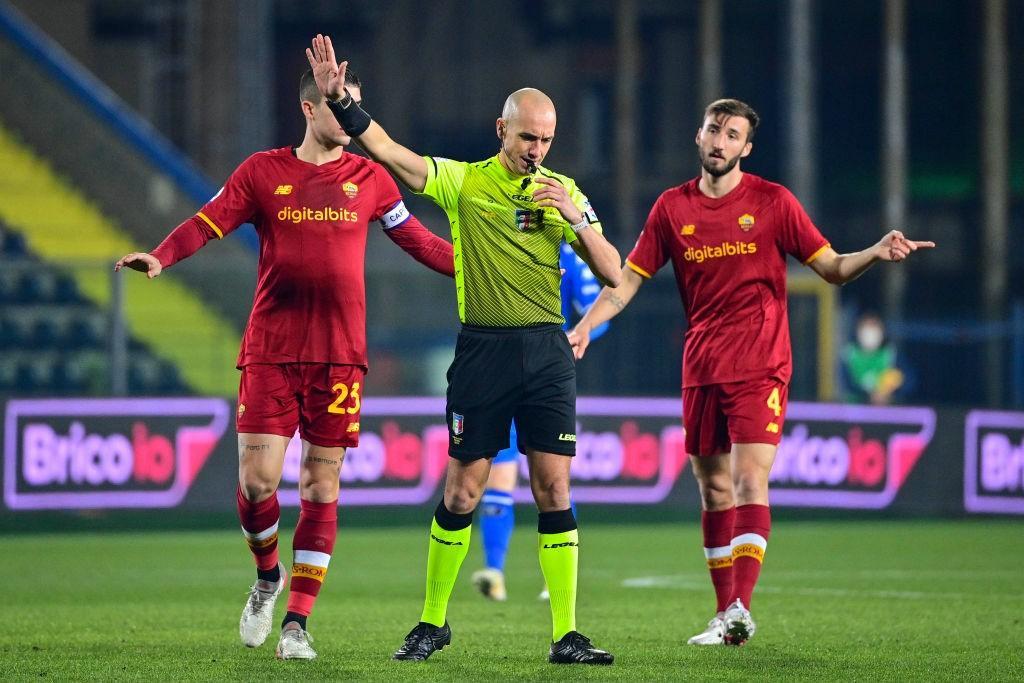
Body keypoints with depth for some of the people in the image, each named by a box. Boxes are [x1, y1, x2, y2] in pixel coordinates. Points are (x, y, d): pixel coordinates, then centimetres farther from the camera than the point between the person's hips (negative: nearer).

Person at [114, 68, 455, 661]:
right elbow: (208, 223, -3)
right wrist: (160, 257, -20)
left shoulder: (369, 178, 9)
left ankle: (297, 622, 5)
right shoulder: (263, 172, 4)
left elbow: (417, 239, 16)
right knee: (258, 478, -9)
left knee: (321, 486, -1)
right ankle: (268, 575, 22)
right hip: (270, 350, -1)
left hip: (339, 355, 1)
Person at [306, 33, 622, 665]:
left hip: (547, 352, 1)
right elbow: (384, 149, -7)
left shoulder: (563, 191, 8)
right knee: (462, 491, 2)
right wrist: (339, 97, -19)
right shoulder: (463, 181, 3)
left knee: (554, 489, -4)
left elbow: (612, 274, 6)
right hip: (482, 350, -1)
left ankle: (567, 636, -2)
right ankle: (433, 622, 17)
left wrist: (577, 220, -10)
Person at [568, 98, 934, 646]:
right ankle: (725, 615, 11)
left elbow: (832, 268, 3)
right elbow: (628, 278, 11)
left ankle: (740, 607, -21)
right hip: (701, 370, 3)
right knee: (713, 490, 5)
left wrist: (876, 253, -17)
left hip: (759, 368, -3)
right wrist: (584, 326, -2)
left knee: (748, 481, -15)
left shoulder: (771, 202, 0)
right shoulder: (673, 208, 7)